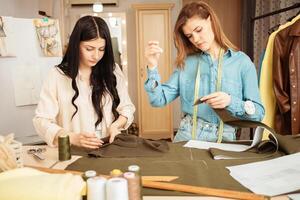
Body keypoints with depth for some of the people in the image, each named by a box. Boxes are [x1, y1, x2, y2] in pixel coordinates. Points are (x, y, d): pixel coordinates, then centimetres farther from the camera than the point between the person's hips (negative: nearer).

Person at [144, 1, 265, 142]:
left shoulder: (241, 61, 1)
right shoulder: (186, 62, 7)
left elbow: (258, 113, 0)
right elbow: (159, 99, 0)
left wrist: (230, 102, -15)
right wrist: (152, 66, -10)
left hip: (224, 140, 0)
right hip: (187, 137, 1)